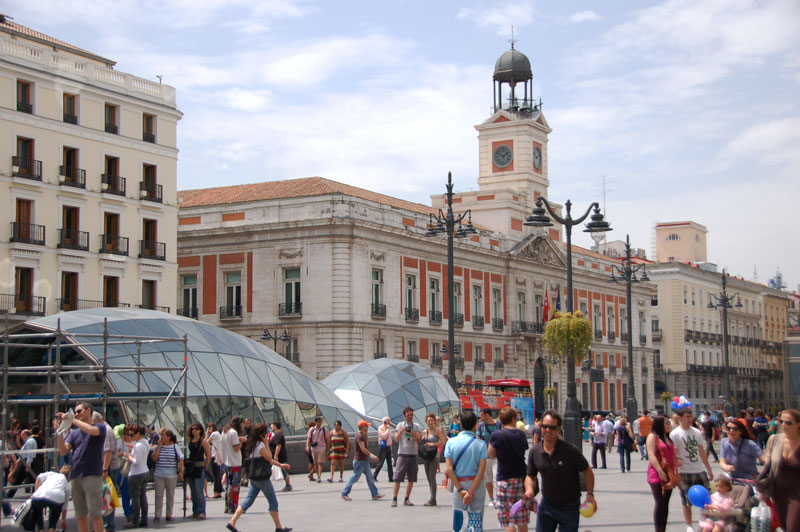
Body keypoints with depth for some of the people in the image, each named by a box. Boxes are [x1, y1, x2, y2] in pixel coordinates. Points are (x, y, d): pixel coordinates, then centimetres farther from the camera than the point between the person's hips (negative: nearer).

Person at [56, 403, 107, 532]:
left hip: (92, 476, -5)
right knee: (81, 514, 8)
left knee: (94, 513, -9)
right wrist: (60, 432, -6)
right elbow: (63, 451, 7)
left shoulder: (100, 427, 5)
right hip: (75, 477, 5)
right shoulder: (74, 434, 19)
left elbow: (92, 431, -19)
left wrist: (73, 420, -11)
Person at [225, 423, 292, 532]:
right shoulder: (260, 444, -15)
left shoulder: (252, 444, 13)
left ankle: (232, 522, 2)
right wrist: (267, 444, -9)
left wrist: (280, 465, 20)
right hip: (262, 478, -9)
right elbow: (269, 458, -12)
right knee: (273, 502, 2)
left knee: (248, 501, 9)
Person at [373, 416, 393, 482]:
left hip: (388, 447, 7)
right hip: (383, 447, -7)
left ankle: (391, 478, 5)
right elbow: (384, 436, -23)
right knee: (380, 463, -7)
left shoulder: (388, 428, 14)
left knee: (389, 463, 4)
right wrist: (387, 429, -16)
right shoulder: (381, 428, -10)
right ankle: (374, 476, 3)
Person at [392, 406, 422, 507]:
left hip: (413, 455, 2)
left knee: (411, 479, 3)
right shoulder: (400, 425, 5)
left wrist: (412, 434, -20)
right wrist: (401, 431, -16)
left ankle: (407, 499, 12)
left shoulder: (417, 426, 8)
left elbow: (418, 440, -2)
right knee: (398, 478, -7)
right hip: (402, 454, -2)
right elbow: (396, 440, -1)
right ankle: (394, 499, -4)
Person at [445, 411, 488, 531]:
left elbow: (449, 469, -7)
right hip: (476, 484, 0)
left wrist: (460, 490, -8)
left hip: (458, 483, 0)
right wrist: (471, 491, -12)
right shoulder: (480, 444, -4)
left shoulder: (451, 442, -2)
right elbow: (481, 470, -11)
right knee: (477, 521, 6)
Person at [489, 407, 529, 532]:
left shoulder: (496, 435, -10)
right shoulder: (521, 434, 2)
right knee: (522, 520, 13)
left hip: (504, 479, -5)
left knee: (508, 519, -3)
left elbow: (491, 456, -1)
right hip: (521, 478, 5)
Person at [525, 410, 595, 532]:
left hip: (569, 507, -3)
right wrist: (529, 489, -12)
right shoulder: (534, 452, -4)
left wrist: (590, 494, -12)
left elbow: (587, 471, -3)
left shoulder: (570, 450, -15)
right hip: (546, 505, 3)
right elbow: (531, 476, 9)